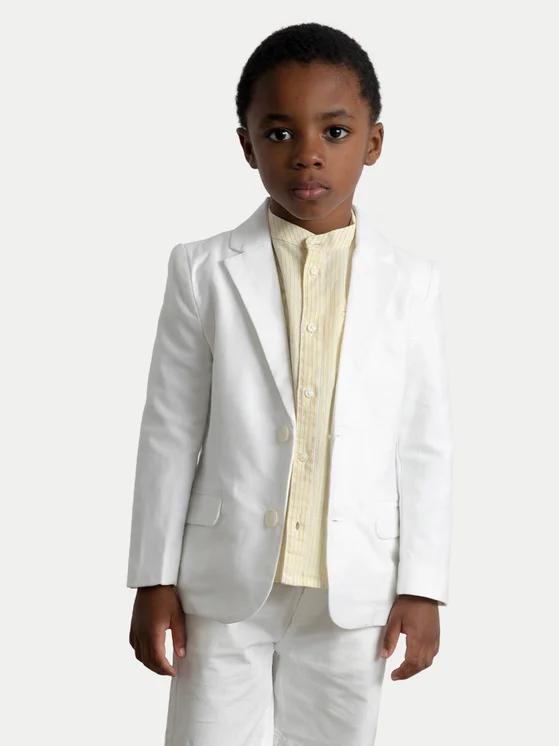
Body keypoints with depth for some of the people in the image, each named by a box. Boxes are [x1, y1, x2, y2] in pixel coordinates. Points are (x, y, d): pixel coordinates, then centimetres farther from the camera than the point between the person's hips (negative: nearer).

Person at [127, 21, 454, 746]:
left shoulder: (411, 282, 0)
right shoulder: (204, 271, -2)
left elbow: (425, 443, 3)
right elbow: (170, 431, 0)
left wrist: (421, 586, 1)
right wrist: (154, 579, 0)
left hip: (354, 594, 1)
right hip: (227, 584, -1)